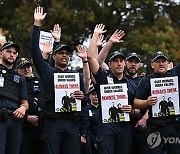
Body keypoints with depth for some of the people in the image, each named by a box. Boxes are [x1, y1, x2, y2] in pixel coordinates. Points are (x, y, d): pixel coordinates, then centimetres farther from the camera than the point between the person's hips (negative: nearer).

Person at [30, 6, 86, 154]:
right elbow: (35, 51, 1)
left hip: (72, 123, 2)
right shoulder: (47, 71, 11)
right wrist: (37, 24, -3)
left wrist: (82, 97, -8)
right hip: (52, 122, -2)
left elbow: (85, 102, 17)